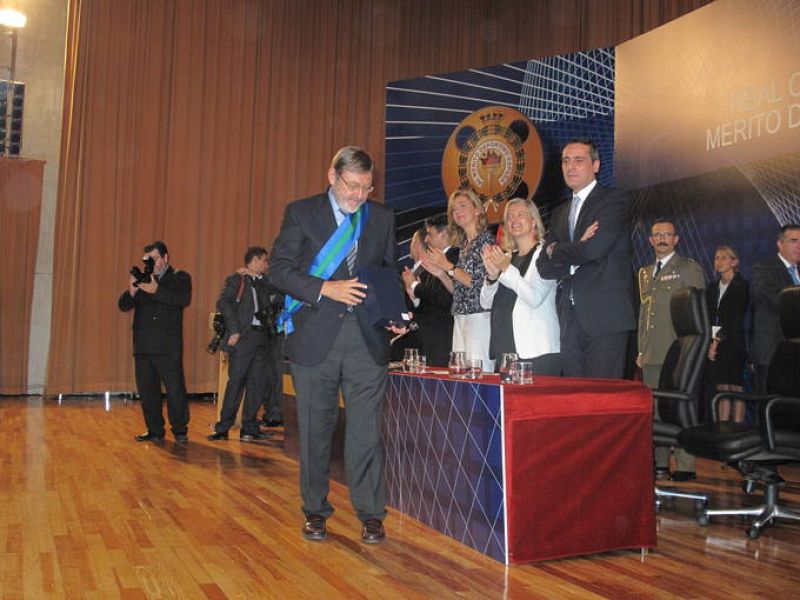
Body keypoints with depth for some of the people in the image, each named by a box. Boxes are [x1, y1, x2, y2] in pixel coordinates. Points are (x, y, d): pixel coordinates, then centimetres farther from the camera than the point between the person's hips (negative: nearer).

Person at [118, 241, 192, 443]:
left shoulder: (180, 278, 5)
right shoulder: (142, 279, 16)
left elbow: (184, 299, -15)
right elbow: (123, 305, 8)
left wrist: (157, 290, -22)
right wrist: (131, 291, -12)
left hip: (168, 347, -4)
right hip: (143, 346, 4)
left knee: (175, 389, -4)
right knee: (147, 390, 8)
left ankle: (180, 430, 7)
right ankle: (155, 431, 18)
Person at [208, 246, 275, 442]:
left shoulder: (262, 283, 21)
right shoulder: (236, 280, 0)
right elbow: (223, 303, -12)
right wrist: (234, 330, -19)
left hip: (260, 337, 7)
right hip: (243, 337, -7)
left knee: (258, 382, 6)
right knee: (236, 382, -5)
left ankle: (249, 427, 13)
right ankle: (223, 428, 3)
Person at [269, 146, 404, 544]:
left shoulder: (382, 217, 11)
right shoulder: (301, 212, 3)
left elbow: (390, 272, 16)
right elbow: (280, 268, -3)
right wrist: (325, 289, -16)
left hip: (367, 337, 1)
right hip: (316, 337, -1)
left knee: (366, 430, 1)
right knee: (315, 430, 9)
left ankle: (370, 514, 12)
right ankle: (315, 512, 23)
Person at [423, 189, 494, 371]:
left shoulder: (486, 239, -3)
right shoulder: (463, 244, 19)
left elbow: (479, 282, -11)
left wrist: (448, 266, -8)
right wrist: (440, 274, 6)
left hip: (479, 316, -7)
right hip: (460, 317, 8)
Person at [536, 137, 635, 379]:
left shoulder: (614, 199, 0)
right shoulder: (560, 212, 20)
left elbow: (594, 249, -15)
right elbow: (544, 267, 9)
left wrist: (556, 251, 2)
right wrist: (576, 258, -8)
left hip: (604, 315, -6)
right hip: (570, 319, 6)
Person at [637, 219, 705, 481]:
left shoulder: (689, 268, 2)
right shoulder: (645, 273, 20)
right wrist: (642, 349, 15)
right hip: (652, 353, 6)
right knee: (655, 410, 8)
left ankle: (685, 467, -1)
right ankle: (660, 463, 15)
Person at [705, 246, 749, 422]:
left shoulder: (742, 286, -1)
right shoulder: (712, 289, 16)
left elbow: (736, 318, -9)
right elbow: (707, 319, 12)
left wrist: (718, 340, -13)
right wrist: (710, 343, -3)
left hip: (734, 345, -5)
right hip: (715, 346, 5)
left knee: (736, 389, -5)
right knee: (722, 391, 4)